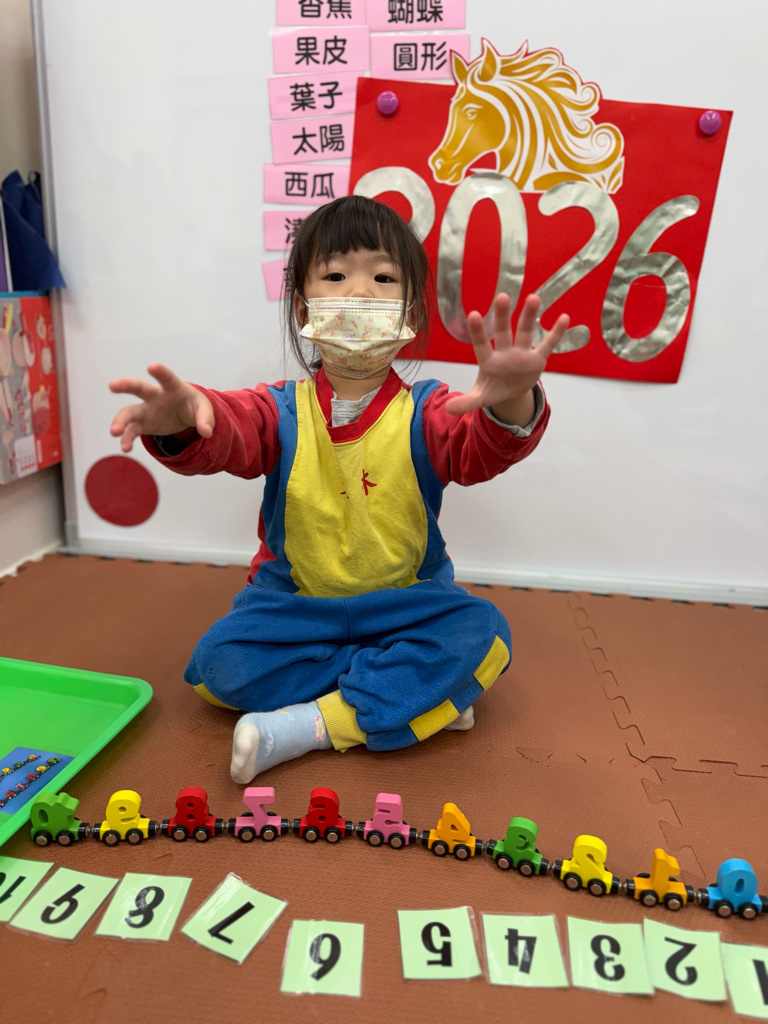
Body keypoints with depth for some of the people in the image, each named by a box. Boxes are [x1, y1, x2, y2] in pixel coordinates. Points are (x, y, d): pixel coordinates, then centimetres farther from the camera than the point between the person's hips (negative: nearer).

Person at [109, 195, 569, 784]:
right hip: (294, 605, 1)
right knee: (220, 663, -21)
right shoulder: (281, 412, -5)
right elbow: (228, 433, -24)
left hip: (407, 603, 0)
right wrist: (183, 423, -50)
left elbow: (480, 449, -27)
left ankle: (313, 725, -22)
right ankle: (414, 693, -15)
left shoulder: (425, 412, -8)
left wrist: (510, 408, -52)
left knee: (483, 635, -25)